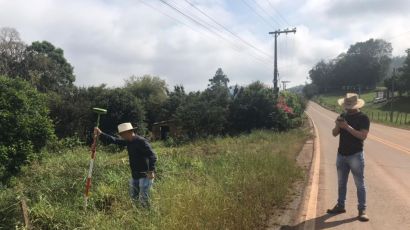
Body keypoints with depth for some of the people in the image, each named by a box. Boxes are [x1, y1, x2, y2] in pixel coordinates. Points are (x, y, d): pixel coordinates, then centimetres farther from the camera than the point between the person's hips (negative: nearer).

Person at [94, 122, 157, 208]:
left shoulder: (141, 141, -19)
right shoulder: (128, 141, 7)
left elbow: (152, 156, -24)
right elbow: (114, 140, 16)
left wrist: (151, 171, -30)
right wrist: (101, 134, 12)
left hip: (145, 175, -9)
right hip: (135, 175, 9)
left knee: (143, 198, -9)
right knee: (134, 196, 15)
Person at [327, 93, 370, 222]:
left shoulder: (363, 118, -8)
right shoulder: (343, 116, 9)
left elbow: (363, 136, -19)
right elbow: (334, 134, 7)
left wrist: (347, 127, -24)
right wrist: (337, 125, -14)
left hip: (355, 155, -6)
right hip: (341, 155, 6)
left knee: (359, 184, -1)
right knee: (341, 183, 14)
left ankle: (362, 210, 6)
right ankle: (340, 206, 25)